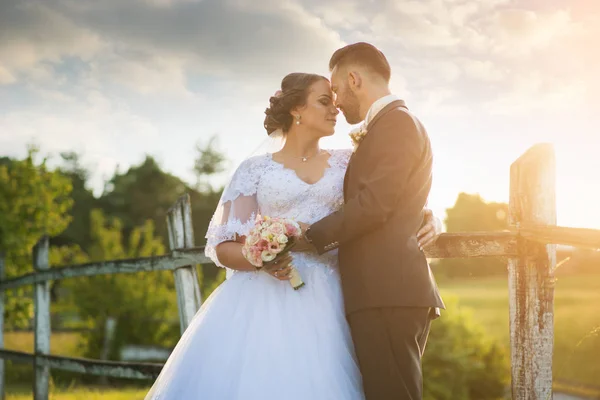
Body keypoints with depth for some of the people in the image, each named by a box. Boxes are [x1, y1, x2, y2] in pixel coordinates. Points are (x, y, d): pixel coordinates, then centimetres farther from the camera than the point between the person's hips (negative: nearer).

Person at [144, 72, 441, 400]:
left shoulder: (346, 163, 14)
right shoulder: (256, 169, 8)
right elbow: (222, 246, 5)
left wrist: (429, 219, -6)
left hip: (324, 304, 2)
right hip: (264, 299, -1)